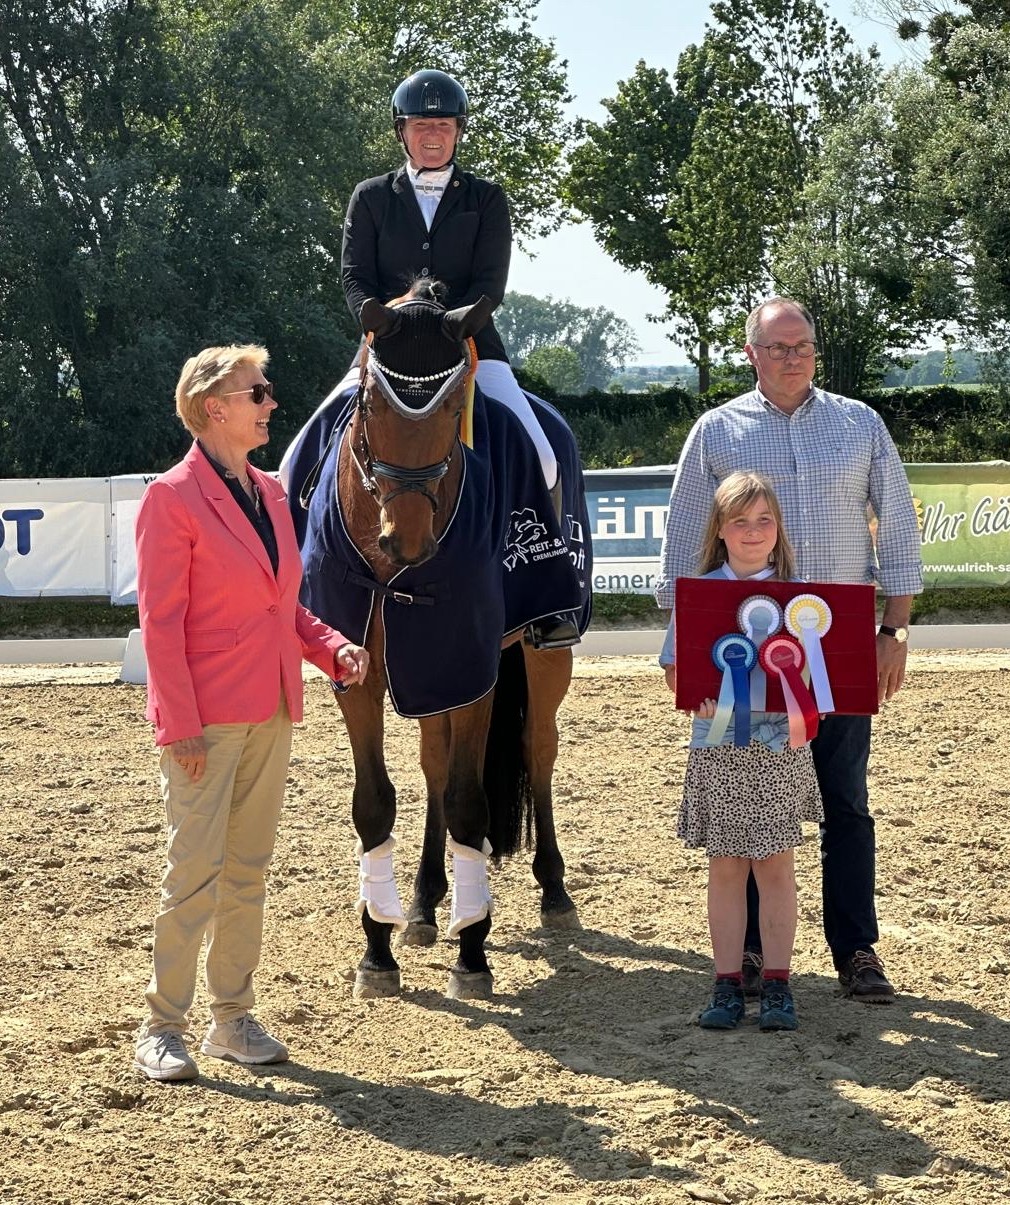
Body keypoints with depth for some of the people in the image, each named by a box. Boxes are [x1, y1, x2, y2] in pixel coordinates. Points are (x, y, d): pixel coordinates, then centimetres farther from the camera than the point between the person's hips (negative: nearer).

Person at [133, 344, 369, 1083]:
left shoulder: (270, 494, 12)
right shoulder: (173, 498, -10)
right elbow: (161, 622, -13)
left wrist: (334, 650, 1)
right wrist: (180, 725, -17)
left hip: (272, 714, 7)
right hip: (207, 718, -7)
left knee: (248, 870, 11)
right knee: (194, 870, -5)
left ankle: (233, 1018, 20)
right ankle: (162, 1028, 4)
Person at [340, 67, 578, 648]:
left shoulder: (486, 198, 10)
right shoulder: (370, 198, 12)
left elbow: (489, 284, -1)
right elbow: (356, 280, 4)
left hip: (470, 345, 0)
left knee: (539, 458, -19)